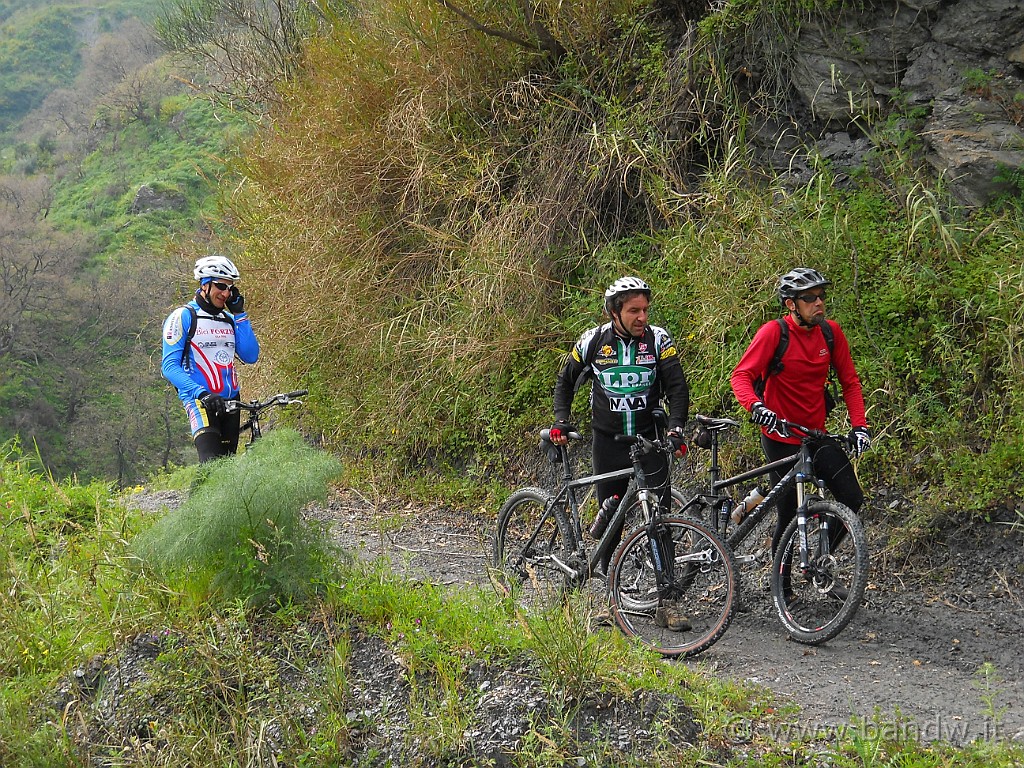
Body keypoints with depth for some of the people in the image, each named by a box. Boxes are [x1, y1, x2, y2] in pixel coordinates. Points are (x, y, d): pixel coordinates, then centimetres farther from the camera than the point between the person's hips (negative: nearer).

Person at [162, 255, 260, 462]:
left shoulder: (230, 320, 15)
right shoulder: (183, 317, -3)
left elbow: (250, 356, 4)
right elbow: (169, 366, -11)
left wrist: (240, 315, 1)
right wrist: (200, 393, -24)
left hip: (230, 400, 6)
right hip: (199, 401, -6)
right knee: (212, 464, -22)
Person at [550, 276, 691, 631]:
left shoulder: (658, 339, -7)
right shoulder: (593, 341, -5)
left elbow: (678, 388, -8)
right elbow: (565, 382, 10)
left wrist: (675, 429, -22)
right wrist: (561, 421, -3)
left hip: (650, 441, -1)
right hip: (608, 444, 1)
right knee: (610, 519, 5)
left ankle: (665, 602, -6)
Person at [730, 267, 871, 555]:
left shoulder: (831, 331, 0)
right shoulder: (774, 332, -13)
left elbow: (850, 382, 6)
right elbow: (741, 376, -16)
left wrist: (859, 426, -6)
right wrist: (756, 406, -35)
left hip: (817, 434, 4)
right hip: (780, 436, -4)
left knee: (853, 500, -7)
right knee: (791, 514, -3)